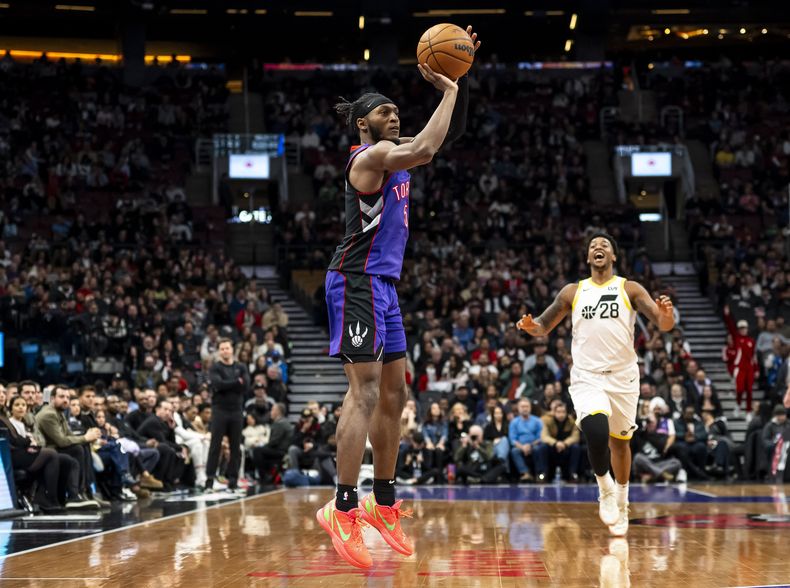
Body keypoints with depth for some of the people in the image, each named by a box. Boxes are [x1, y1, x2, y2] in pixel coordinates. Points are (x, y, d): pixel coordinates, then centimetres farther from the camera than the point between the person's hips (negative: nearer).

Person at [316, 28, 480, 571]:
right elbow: (426, 148, -29)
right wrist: (448, 89, -18)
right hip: (358, 281, -10)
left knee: (394, 393, 11)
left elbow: (448, 135, 22)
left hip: (383, 285, 10)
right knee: (366, 390, -16)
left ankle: (384, 504, 18)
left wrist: (454, 82, 8)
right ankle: (343, 510, -17)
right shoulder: (371, 155, -12)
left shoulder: (395, 152, 16)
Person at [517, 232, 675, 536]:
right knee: (596, 432, -26)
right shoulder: (572, 292, 7)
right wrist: (531, 326, -12)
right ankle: (605, 489, -2)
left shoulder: (630, 289, 1)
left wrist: (666, 315, -32)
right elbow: (544, 326, 12)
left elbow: (664, 324, -7)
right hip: (587, 377, 0)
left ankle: (621, 504, 32)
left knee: (620, 441, 12)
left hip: (623, 376, 1)